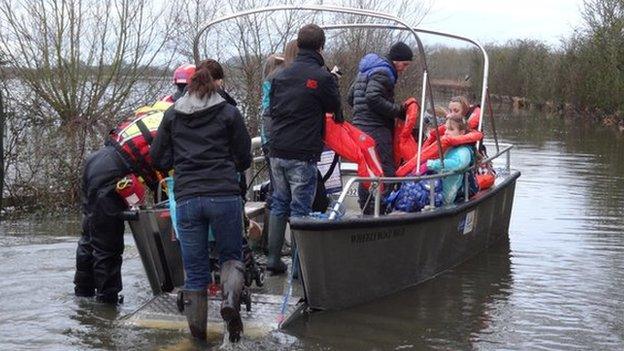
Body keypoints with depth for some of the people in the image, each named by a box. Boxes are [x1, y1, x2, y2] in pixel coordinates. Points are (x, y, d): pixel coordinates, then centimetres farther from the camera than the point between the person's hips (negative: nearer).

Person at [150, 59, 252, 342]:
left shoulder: (172, 114, 10)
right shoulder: (228, 112, 3)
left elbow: (159, 157, 12)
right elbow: (244, 159, 6)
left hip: (186, 198, 2)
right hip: (224, 195, -2)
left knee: (194, 268, 9)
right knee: (232, 255, 14)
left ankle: (197, 331, 11)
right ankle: (230, 300, -14)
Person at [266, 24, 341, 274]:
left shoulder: (281, 75, 9)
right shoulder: (322, 77, -11)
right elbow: (335, 108, 5)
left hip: (277, 150, 6)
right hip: (303, 154, -6)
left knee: (279, 204, 15)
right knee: (300, 208, 0)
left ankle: (274, 259, 17)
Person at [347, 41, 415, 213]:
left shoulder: (365, 70, 21)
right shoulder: (382, 72, -10)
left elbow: (351, 97, 23)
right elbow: (373, 98, -22)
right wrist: (398, 110, -15)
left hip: (360, 125, 10)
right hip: (376, 129, -10)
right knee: (385, 171, -12)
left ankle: (366, 210, 20)